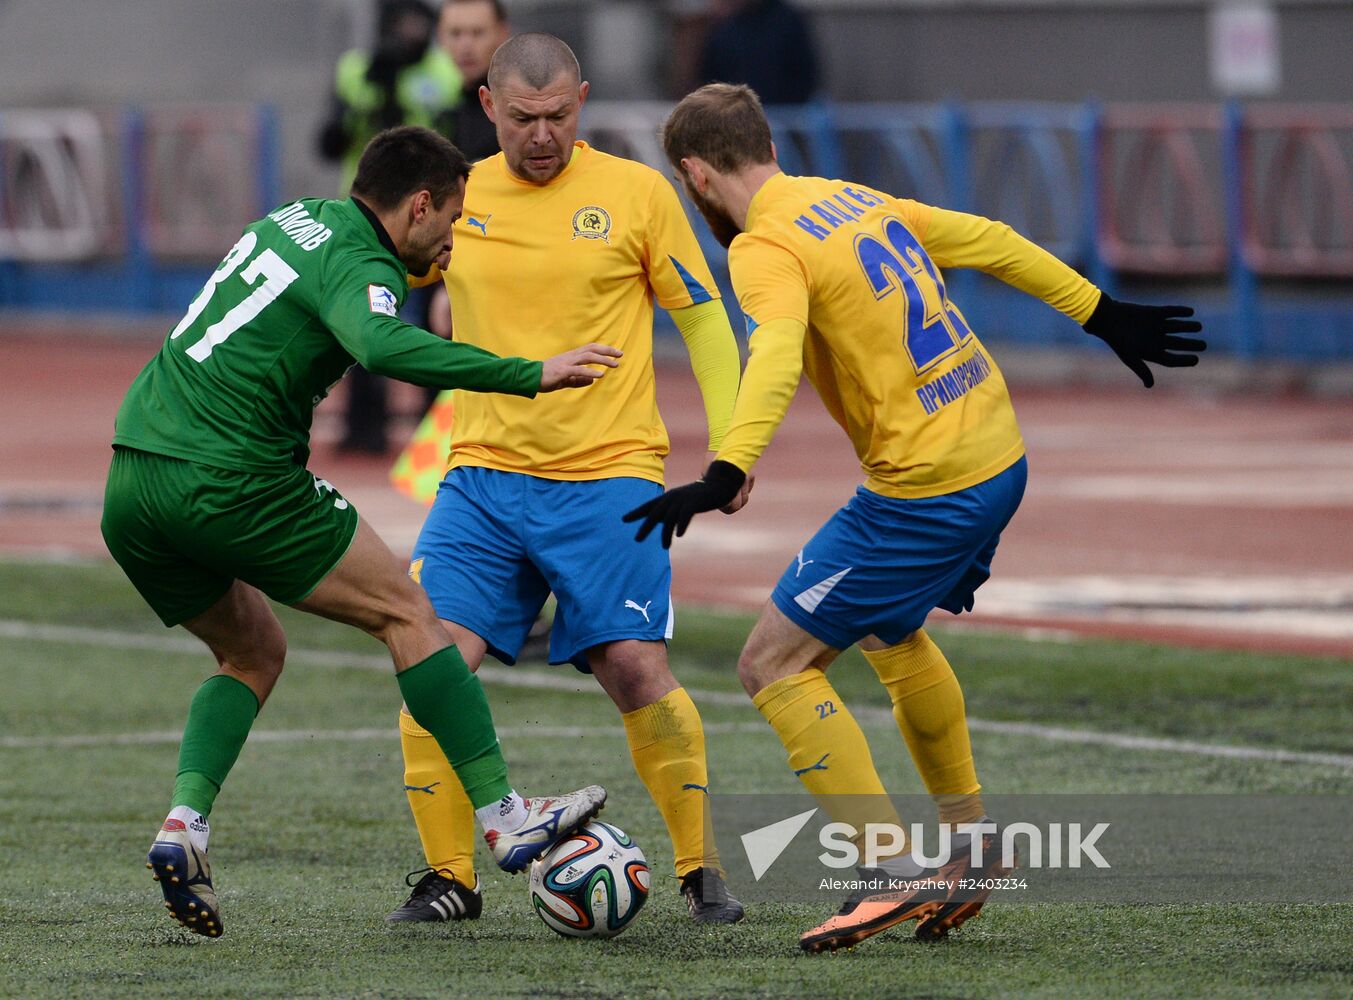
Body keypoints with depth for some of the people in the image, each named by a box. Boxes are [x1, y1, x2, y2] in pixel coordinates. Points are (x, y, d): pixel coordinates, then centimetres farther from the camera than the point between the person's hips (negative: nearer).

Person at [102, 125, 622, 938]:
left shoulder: (295, 221, 17)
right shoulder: (357, 268, -10)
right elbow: (382, 345, -34)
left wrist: (418, 266, 44)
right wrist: (526, 375, -33)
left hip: (132, 489, 8)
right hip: (229, 483, -8)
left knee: (254, 655, 24)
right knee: (409, 614, 4)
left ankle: (184, 825, 3)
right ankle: (505, 818, 3)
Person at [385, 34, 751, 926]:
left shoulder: (637, 193, 0)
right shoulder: (455, 197, 6)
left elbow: (701, 317, 6)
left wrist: (730, 446, 0)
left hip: (607, 475, -3)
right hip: (483, 475, 3)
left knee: (635, 667, -12)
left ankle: (702, 868, 6)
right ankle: (449, 877, 3)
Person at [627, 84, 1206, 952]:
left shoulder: (765, 247, -13)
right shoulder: (853, 199, 12)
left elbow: (776, 358, -32)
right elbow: (989, 243, 20)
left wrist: (725, 475, -44)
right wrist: (1102, 315, 31)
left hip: (926, 491, -9)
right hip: (1000, 458, 9)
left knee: (775, 663, -3)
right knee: (889, 633, 31)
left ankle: (897, 873, -8)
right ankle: (970, 841, 38)